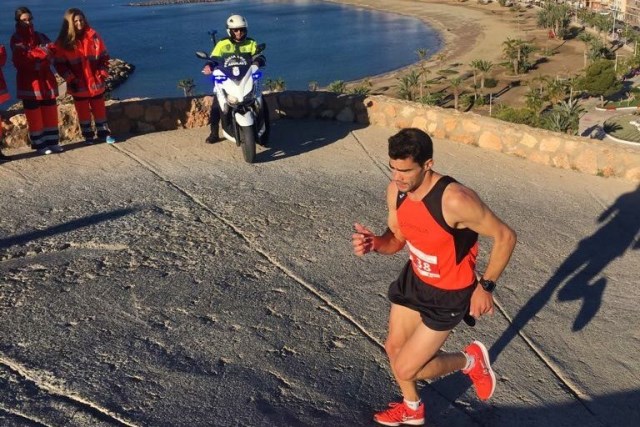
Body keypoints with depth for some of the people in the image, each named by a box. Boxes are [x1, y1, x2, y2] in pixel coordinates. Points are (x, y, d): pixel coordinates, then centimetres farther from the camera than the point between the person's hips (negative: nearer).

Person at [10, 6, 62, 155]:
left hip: (46, 80, 4)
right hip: (29, 82, -4)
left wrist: (34, 54, -17)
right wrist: (41, 53, -11)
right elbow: (21, 59, -14)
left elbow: (51, 52, -1)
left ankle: (52, 142, 15)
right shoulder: (16, 39, -1)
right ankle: (39, 145, 8)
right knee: (34, 115, 0)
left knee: (50, 113, 6)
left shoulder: (40, 37, 12)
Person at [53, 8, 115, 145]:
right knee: (83, 111, 8)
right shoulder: (63, 42, -5)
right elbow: (60, 64, -4)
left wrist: (103, 74, -4)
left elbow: (104, 56, 4)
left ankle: (103, 133, 21)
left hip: (96, 82, 1)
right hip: (78, 85, -1)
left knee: (100, 109, 9)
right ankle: (88, 136, 20)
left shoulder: (93, 36, -1)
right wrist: (71, 79, -11)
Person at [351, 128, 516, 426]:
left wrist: (485, 286, -18)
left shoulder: (455, 200, -35)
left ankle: (470, 360, 25)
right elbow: (396, 239, 2)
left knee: (405, 368, -3)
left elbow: (505, 237, -22)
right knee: (393, 348, 21)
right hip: (414, 278, 7)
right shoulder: (396, 191, -13)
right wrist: (373, 243, -21)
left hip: (448, 294, -7)